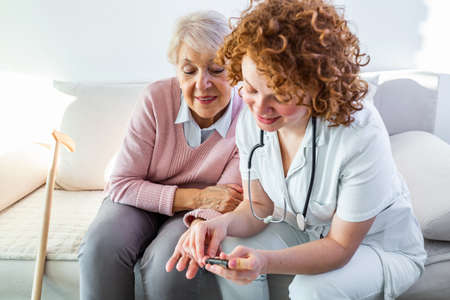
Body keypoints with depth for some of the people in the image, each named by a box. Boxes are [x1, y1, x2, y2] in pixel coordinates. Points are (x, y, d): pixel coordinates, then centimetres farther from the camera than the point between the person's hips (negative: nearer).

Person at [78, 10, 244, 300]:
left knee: (169, 261, -31)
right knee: (101, 246, -28)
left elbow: (226, 204, -17)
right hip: (144, 200, 1)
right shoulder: (157, 98, -17)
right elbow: (122, 184, -15)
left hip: (197, 215, -1)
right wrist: (195, 196, -25)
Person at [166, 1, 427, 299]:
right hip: (307, 232, 4)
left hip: (384, 247, -4)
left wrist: (266, 262, -43)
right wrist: (224, 223, -31)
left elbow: (341, 246, -26)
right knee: (230, 247, -18)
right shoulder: (251, 118, -17)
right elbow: (259, 207, -8)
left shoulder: (360, 135, -35)